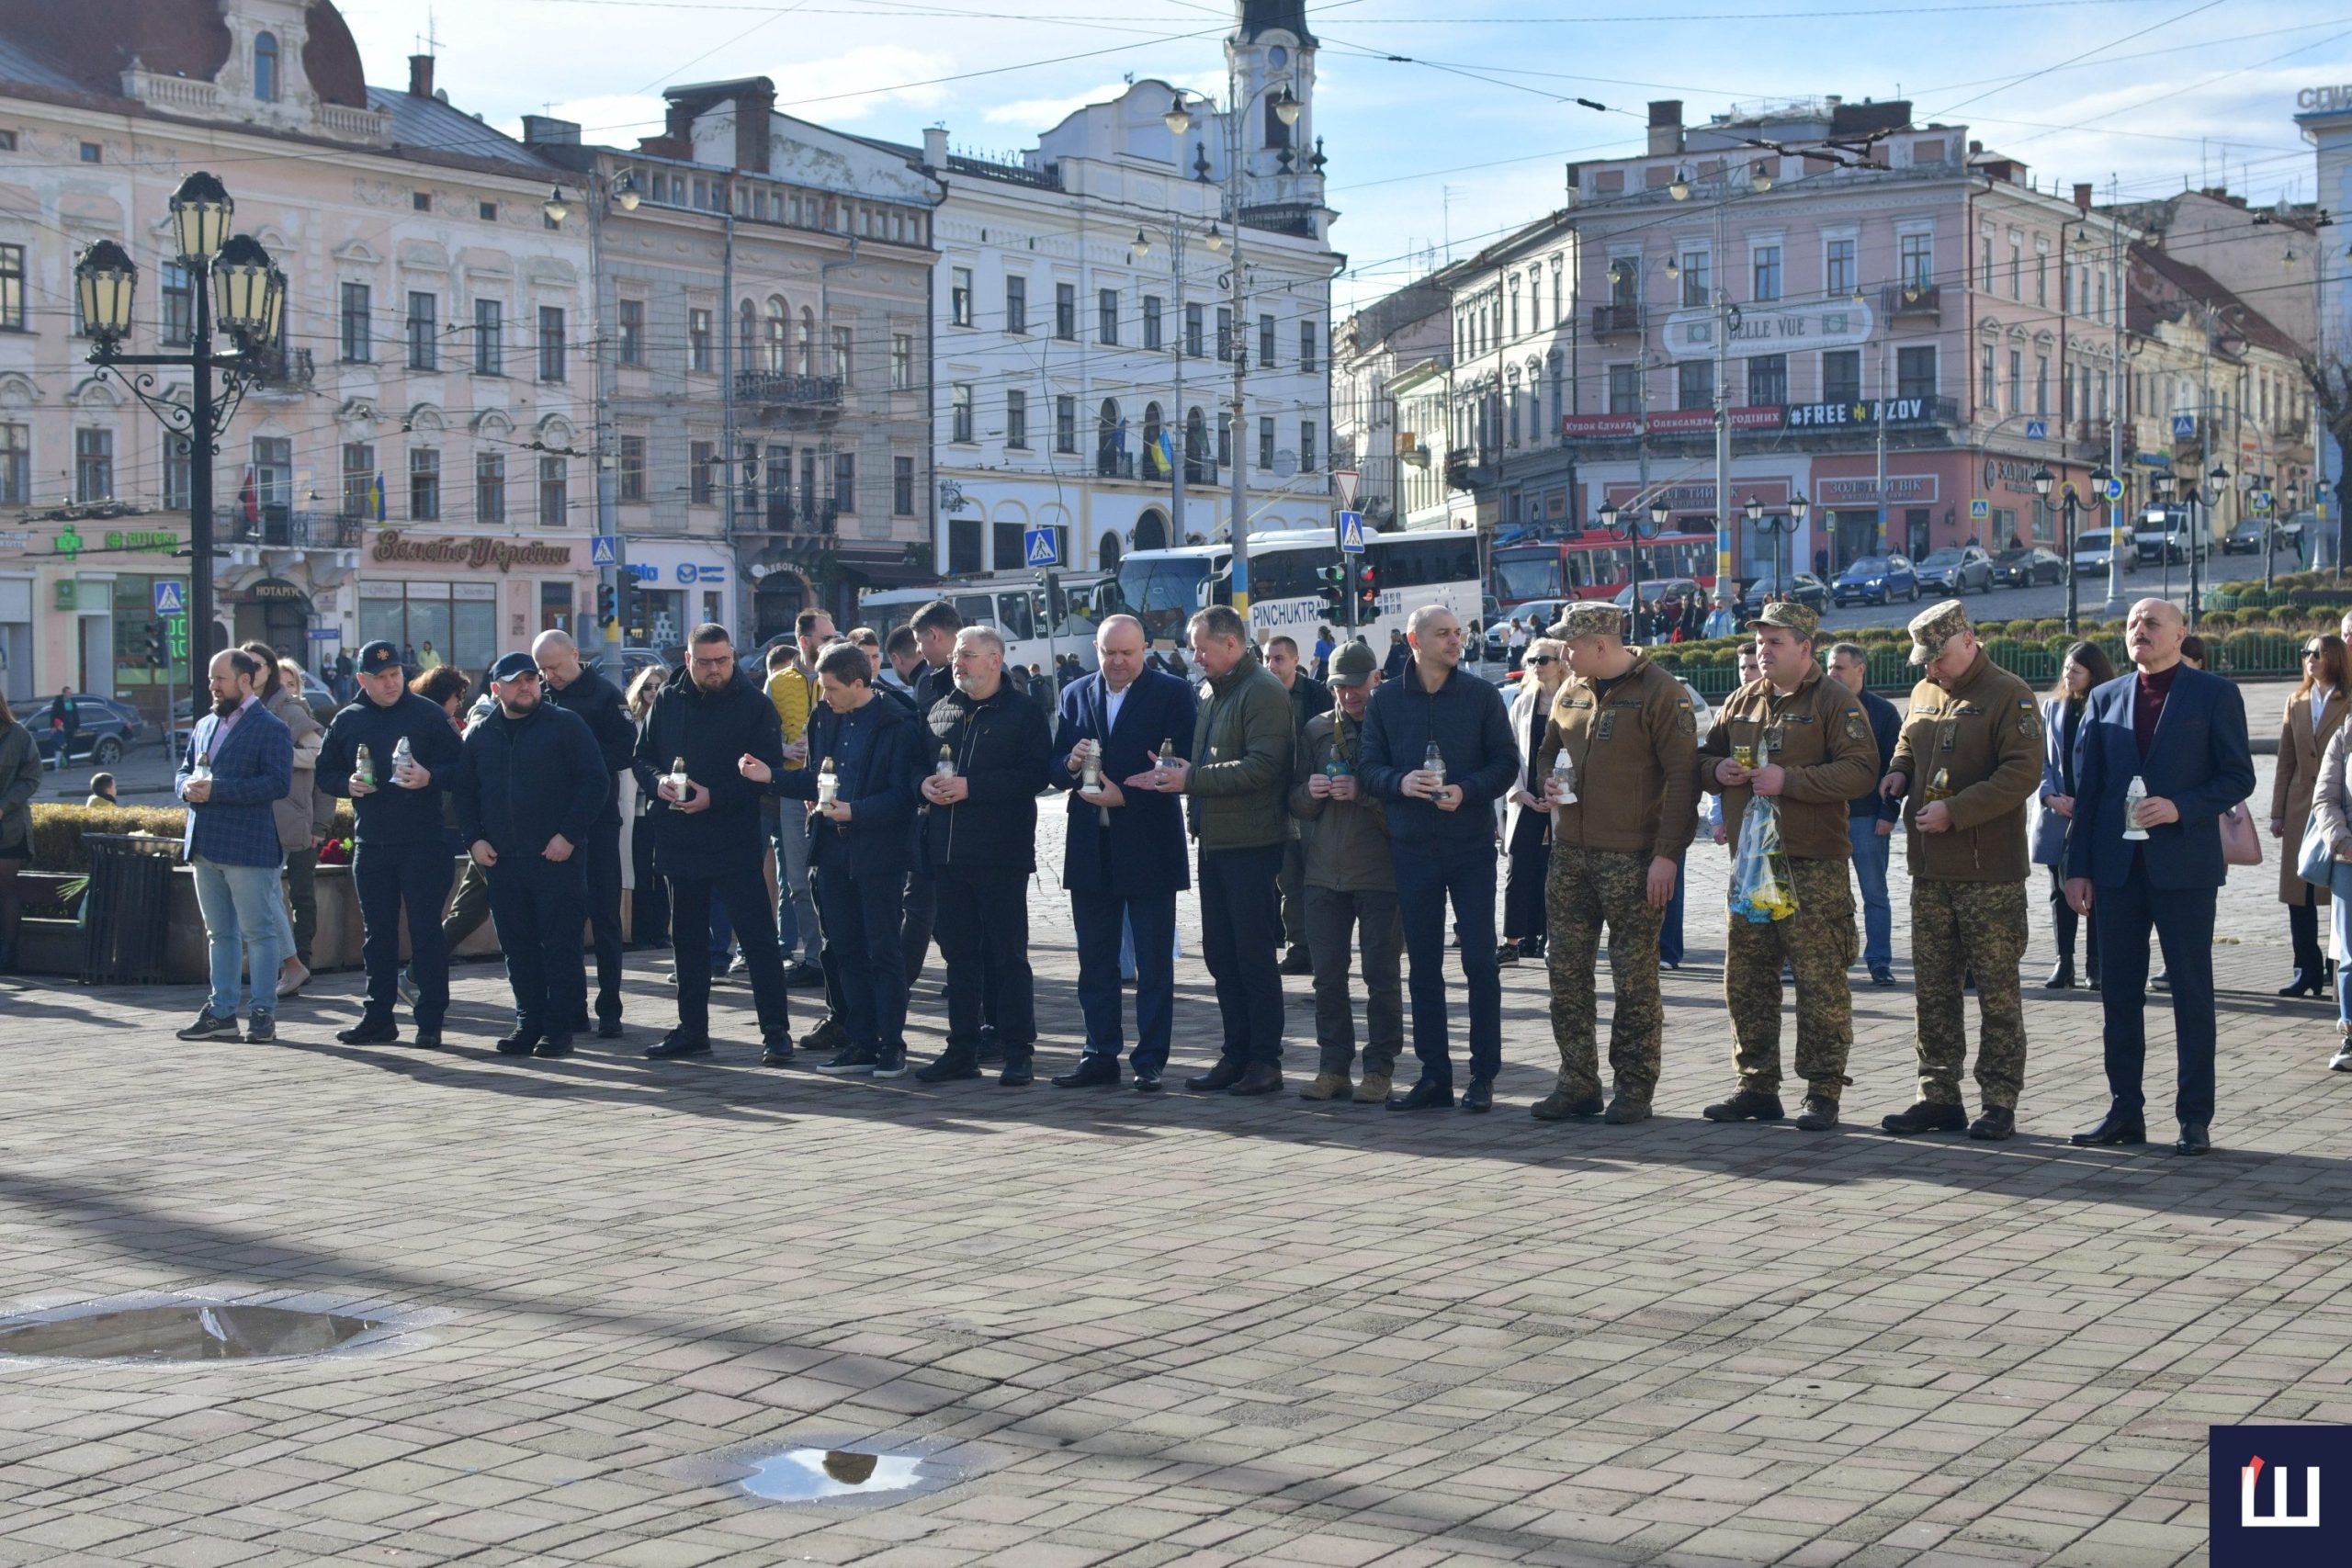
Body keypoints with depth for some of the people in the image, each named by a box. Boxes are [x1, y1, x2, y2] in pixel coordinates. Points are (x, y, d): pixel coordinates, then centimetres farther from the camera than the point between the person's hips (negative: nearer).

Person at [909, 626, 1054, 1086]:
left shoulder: (1024, 712, -2)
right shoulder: (939, 711, 16)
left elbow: (1034, 773, -13)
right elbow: (918, 764, 21)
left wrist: (971, 786, -18)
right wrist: (926, 784, -2)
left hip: (1001, 856, -6)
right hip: (948, 854, 6)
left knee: (1008, 955, -2)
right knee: (959, 954, 10)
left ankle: (1017, 1052, 3)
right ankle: (962, 1050, 16)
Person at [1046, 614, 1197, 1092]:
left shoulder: (1173, 694, -4)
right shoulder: (1075, 694, 10)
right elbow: (1054, 770, 11)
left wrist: (1126, 796, -20)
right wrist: (1070, 766, -12)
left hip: (1147, 847, -4)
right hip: (1090, 849, 5)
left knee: (1154, 961, 2)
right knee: (1095, 959, 9)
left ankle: (1150, 1060, 8)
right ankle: (1101, 1056, 17)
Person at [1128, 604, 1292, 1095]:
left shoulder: (1263, 693, -12)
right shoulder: (1214, 695, 18)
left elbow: (1262, 767, -22)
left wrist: (1191, 779, -18)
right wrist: (1174, 771, 3)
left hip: (1251, 844, -9)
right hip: (1214, 841, 9)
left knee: (1254, 957, -3)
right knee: (1221, 956, 12)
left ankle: (1265, 1061, 4)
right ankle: (1236, 1055, 19)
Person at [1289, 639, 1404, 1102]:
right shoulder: (1317, 729, 13)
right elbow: (1296, 803, 14)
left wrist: (1362, 793, -19)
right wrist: (1310, 792, -7)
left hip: (1379, 871, -4)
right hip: (1325, 870, 4)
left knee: (1382, 975, 0)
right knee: (1327, 974, 5)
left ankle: (1379, 1069, 7)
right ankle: (1333, 1067, 12)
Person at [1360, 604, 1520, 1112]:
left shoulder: (1481, 695, 1)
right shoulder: (1386, 701, 5)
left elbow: (1506, 762, 0)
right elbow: (1369, 767, 4)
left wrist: (1466, 790, -17)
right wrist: (1400, 782, -16)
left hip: (1472, 846, -2)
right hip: (1412, 847, 2)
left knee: (1480, 962, -2)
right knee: (1424, 965, 6)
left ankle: (1483, 1075, 6)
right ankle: (1434, 1074, 13)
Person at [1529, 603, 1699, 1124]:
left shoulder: (1660, 692, -9)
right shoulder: (1569, 691, 12)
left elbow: (1682, 777, -12)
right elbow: (1548, 750, 28)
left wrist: (1667, 854, -17)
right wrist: (1547, 783, 4)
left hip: (1633, 860, -7)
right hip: (1571, 855, 7)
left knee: (1635, 978, 0)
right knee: (1567, 973, 7)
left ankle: (1634, 1090, 7)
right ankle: (1578, 1084, 15)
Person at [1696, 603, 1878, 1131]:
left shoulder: (1834, 702, -4)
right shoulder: (1742, 702, 15)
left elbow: (1859, 769, -16)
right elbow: (1703, 759, 22)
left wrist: (1789, 780, -22)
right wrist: (1718, 770, -2)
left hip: (1814, 865, -6)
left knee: (1820, 981, -4)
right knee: (1746, 979, 8)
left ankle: (1823, 1092, 3)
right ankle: (1757, 1087, 17)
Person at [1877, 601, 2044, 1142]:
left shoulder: (2009, 695, -8)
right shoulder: (1923, 694, 14)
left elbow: (2023, 773, -16)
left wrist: (1954, 811, -21)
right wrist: (1901, 771, 8)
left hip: (1990, 873, -7)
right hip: (1930, 872, 7)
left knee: (1997, 993, 0)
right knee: (1932, 990, 9)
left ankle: (1999, 1102, 5)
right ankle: (1939, 1097, 16)